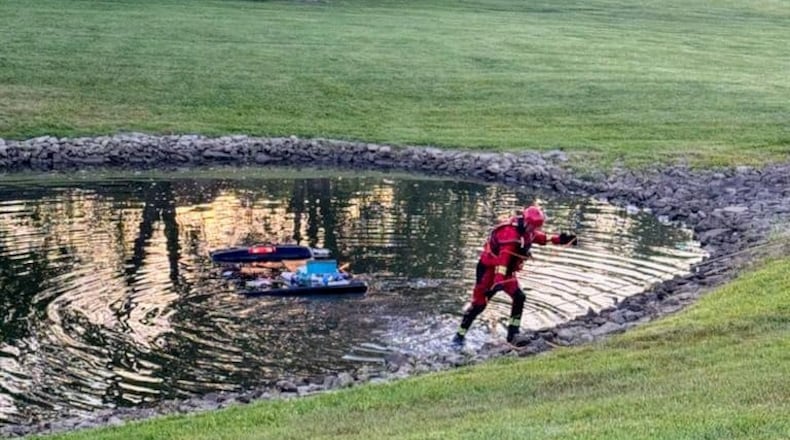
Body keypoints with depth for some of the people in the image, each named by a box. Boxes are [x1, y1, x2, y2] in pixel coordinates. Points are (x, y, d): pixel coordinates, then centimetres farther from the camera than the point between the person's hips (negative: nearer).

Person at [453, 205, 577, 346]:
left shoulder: (527, 231, -1)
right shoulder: (510, 233, -31)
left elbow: (542, 237, 18)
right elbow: (503, 257, -42)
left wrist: (561, 239, 11)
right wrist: (498, 280, -52)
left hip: (507, 271, 9)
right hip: (489, 268, -9)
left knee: (519, 298, -3)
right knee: (479, 303, -6)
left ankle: (513, 334, 4)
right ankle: (459, 335, 5)